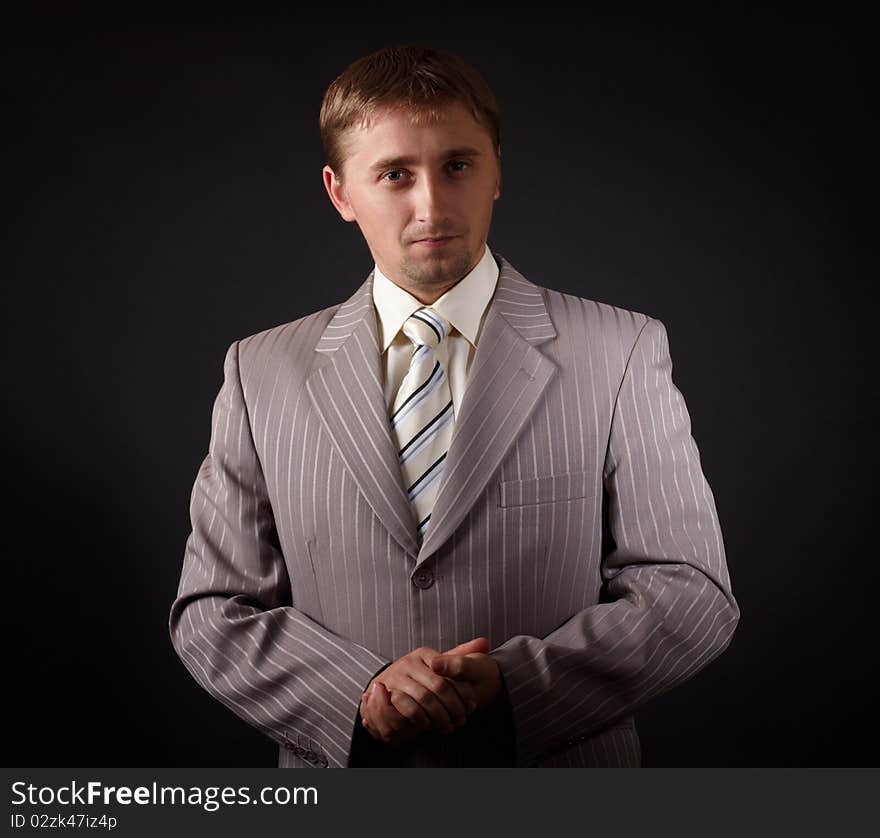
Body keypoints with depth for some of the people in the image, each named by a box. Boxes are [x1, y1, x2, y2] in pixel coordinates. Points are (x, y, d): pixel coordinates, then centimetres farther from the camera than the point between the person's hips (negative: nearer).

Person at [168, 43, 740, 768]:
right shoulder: (261, 372, -3)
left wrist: (512, 685, -21)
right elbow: (211, 611, -3)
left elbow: (691, 592, -9)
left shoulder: (620, 352, -8)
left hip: (563, 791, -1)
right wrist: (362, 693, -18)